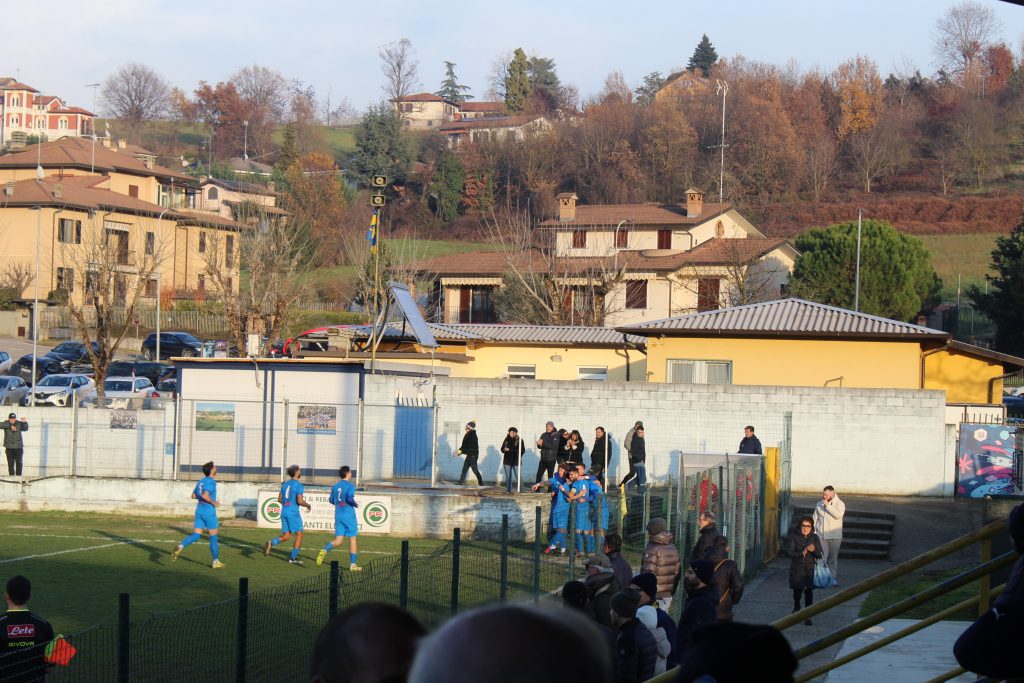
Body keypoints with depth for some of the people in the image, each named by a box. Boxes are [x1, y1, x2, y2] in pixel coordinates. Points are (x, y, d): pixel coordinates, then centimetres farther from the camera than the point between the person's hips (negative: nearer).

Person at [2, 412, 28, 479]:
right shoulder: (6, 423, -3)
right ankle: (11, 475, 9)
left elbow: (25, 428, -14)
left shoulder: (19, 423, -2)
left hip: (18, 447, 0)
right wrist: (10, 426, -38)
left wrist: (24, 422, -32)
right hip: (9, 447, 0)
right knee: (10, 463, 2)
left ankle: (18, 475, 6)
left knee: (19, 463, -1)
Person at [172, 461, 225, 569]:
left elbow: (194, 495, 17)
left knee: (196, 535, 4)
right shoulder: (211, 482, -14)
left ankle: (180, 547, -21)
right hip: (209, 511, -7)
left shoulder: (200, 481, 12)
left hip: (199, 510, 7)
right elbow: (205, 495, -26)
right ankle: (216, 561, 13)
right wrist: (213, 502, -12)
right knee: (213, 537, 6)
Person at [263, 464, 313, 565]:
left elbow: (279, 499, 15)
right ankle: (293, 558, 2)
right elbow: (300, 501, -18)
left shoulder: (285, 484, 13)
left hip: (284, 511, 7)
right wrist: (308, 505, 0)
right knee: (299, 534, 4)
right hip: (293, 512, -7)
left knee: (286, 536, 10)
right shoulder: (299, 485, -10)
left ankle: (270, 543, -16)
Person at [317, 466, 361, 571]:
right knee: (352, 539, 6)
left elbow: (331, 500, 12)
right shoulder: (350, 486, -10)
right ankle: (353, 564, 7)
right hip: (349, 515, -5)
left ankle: (324, 550, -22)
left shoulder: (335, 486, 9)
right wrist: (355, 504, -4)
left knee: (338, 540, 6)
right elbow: (350, 498, -23)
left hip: (338, 515, 6)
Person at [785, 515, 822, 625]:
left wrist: (814, 550, -20)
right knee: (797, 590, 9)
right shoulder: (793, 537, -4)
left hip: (810, 569, 1)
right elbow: (789, 552, -11)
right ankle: (797, 607, 39)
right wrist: (802, 552, -22)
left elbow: (819, 555, 2)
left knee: (809, 592, -4)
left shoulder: (814, 537, 4)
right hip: (797, 569, -1)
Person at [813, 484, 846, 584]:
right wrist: (813, 532, 6)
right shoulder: (819, 504, 8)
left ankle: (834, 579, 13)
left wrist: (828, 505, -21)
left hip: (834, 537, -2)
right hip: (821, 536, 2)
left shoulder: (840, 504, -3)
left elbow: (838, 515, -23)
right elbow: (815, 519, 13)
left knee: (833, 559, 6)